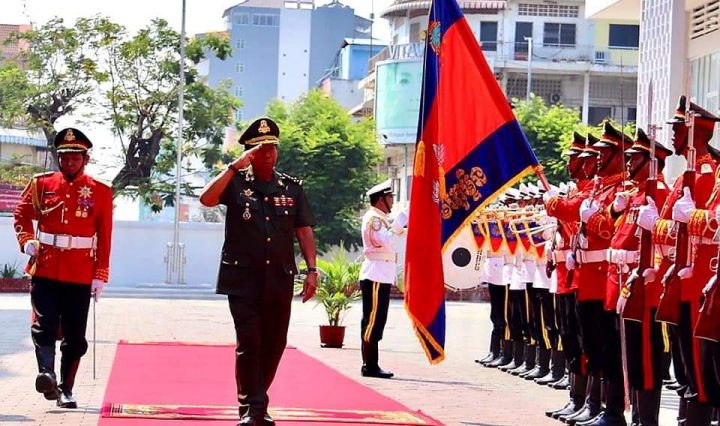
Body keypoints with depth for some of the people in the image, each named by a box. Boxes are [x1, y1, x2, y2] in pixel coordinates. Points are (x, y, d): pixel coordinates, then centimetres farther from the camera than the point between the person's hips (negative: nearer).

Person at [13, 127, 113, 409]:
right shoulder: (41, 184, 6)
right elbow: (22, 215, 12)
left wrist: (100, 277, -2)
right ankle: (47, 375, -29)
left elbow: (105, 238, 2)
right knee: (44, 325, -16)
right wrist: (26, 242, -8)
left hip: (80, 275, 0)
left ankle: (65, 390, 12)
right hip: (45, 269, 0)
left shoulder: (100, 192, 4)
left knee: (75, 336, 4)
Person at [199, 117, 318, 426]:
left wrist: (311, 270, -1)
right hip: (243, 280, -3)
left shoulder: (291, 187, 10)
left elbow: (304, 231, 8)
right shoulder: (236, 182, 2)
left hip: (280, 281, 3)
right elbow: (207, 199, -16)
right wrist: (236, 166, -17)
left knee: (274, 344, 8)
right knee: (249, 343, -9)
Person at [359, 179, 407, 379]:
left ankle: (371, 364, 11)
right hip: (376, 276, -11)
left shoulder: (381, 218, 20)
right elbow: (383, 240, -24)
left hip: (382, 277, 11)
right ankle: (369, 365, -11)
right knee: (373, 320, -10)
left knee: (376, 320, 10)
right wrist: (398, 224, -16)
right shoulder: (373, 218, -11)